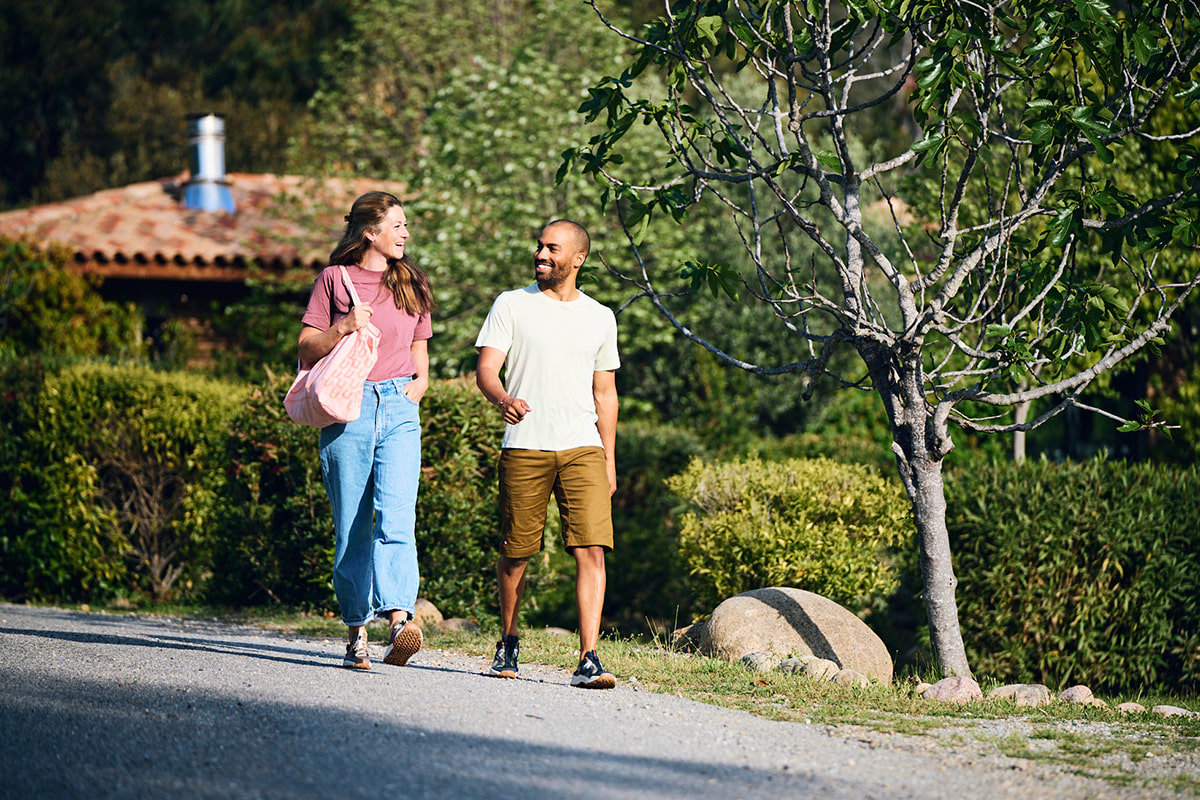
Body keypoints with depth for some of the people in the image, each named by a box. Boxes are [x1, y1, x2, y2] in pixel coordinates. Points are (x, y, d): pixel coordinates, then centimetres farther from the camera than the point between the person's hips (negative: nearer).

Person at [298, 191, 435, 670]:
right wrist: (344, 327, -9)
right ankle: (357, 634, 9)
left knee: (395, 516, -18)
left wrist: (420, 381, 9)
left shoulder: (411, 284, 19)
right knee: (351, 526, 0)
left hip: (399, 410, 1)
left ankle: (399, 619, -33)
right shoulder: (334, 279, 8)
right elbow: (307, 350, 7)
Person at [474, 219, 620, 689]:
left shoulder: (599, 318, 15)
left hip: (583, 448, 1)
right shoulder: (511, 306, 7)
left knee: (591, 549, -13)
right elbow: (485, 371, -2)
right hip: (524, 448, -1)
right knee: (515, 554, 3)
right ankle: (508, 642, 27)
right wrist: (503, 399, -25)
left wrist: (609, 459, 13)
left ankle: (589, 659, -17)